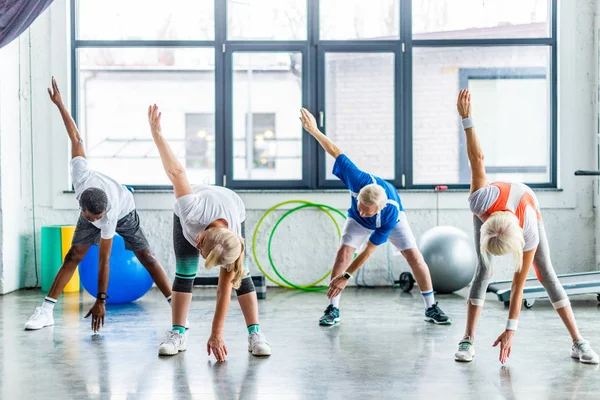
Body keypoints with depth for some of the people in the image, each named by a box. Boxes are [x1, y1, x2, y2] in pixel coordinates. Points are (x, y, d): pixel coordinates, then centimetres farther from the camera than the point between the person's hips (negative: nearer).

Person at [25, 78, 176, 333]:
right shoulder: (81, 177, -41)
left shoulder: (109, 216, -44)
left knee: (146, 257, -11)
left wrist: (100, 301, -35)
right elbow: (76, 139, -28)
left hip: (124, 212, -3)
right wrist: (59, 104, -21)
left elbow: (104, 261, -38)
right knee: (73, 257, -7)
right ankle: (46, 310, -7)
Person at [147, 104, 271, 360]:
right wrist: (156, 132, -35)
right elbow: (177, 172, -41)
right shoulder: (193, 211, -48)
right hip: (187, 218, 1)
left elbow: (224, 292, -31)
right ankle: (177, 334, -5)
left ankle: (255, 335, -6)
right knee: (185, 271, -10)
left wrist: (216, 335, -29)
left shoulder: (231, 253, -40)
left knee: (240, 275, -12)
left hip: (233, 209, -1)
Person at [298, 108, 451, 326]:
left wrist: (346, 277, -36)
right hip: (358, 223, 2)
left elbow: (368, 250, -36)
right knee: (344, 251, -22)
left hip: (392, 221, -1)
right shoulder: (359, 180, -43)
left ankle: (431, 308, -1)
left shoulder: (390, 213, -43)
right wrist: (313, 130, -23)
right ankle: (333, 309, -16)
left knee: (414, 255, -16)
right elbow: (337, 152, -28)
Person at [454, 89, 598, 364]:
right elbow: (477, 159, -34)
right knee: (483, 269, -17)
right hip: (490, 211, 1)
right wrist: (466, 118, -35)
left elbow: (518, 284, -34)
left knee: (546, 272, -8)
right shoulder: (482, 201, -45)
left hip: (528, 204, -1)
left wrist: (510, 330, -30)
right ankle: (468, 341, -18)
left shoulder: (529, 234, -42)